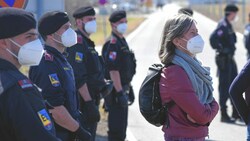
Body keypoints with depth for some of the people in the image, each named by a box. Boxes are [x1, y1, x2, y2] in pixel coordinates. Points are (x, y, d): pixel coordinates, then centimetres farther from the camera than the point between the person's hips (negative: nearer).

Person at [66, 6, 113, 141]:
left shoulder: (87, 42, 17)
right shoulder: (77, 42, -16)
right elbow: (78, 78, -24)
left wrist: (104, 84, 9)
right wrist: (89, 103, -26)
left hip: (91, 99, 10)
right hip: (84, 102, -10)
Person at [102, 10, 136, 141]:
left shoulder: (122, 41, 15)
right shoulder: (112, 44, -16)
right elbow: (113, 71, -23)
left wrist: (129, 88, 22)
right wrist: (120, 93, -25)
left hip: (122, 89, 10)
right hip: (116, 91, -10)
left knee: (122, 125, 16)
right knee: (117, 127, -7)